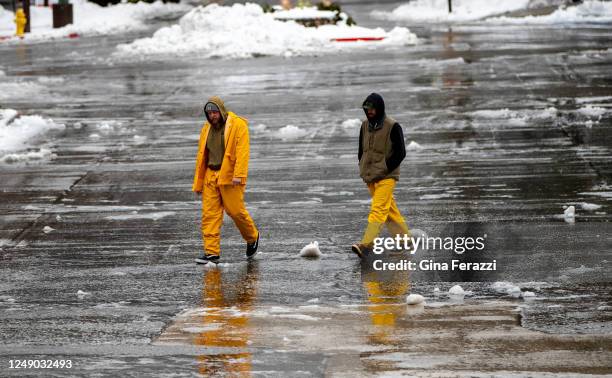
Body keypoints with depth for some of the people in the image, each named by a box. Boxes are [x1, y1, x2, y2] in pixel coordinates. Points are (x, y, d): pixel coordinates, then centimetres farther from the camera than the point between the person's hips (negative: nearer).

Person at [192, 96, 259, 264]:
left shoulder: (238, 125, -5)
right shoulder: (207, 129, 14)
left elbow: (242, 152, -15)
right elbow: (201, 156, 18)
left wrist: (238, 175, -25)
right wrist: (198, 183, 16)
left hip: (229, 176, -6)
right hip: (210, 176, 6)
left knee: (235, 211, -3)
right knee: (209, 214, -2)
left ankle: (252, 237, 24)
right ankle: (211, 252, -2)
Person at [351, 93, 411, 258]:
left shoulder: (392, 126, -9)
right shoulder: (365, 125, 9)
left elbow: (400, 152, -9)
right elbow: (361, 149, 20)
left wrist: (384, 169, -13)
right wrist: (363, 169, 8)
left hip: (386, 176, -7)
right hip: (370, 176, 7)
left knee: (378, 210, -16)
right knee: (390, 210, 13)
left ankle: (366, 245, -27)